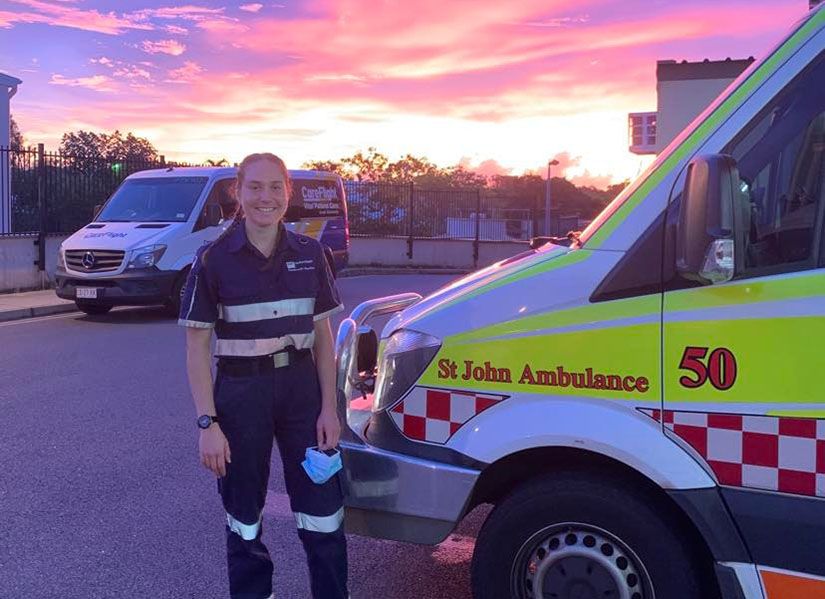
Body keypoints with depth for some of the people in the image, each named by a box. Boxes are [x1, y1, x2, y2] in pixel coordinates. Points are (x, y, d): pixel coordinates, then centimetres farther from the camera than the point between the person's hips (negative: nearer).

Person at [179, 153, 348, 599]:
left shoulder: (308, 253, 2)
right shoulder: (214, 259, -7)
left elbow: (322, 335, 6)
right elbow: (197, 347, -5)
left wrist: (329, 407, 0)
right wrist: (207, 423, -12)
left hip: (301, 386, 2)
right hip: (240, 390, -2)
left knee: (323, 513, 7)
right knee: (244, 518, 14)